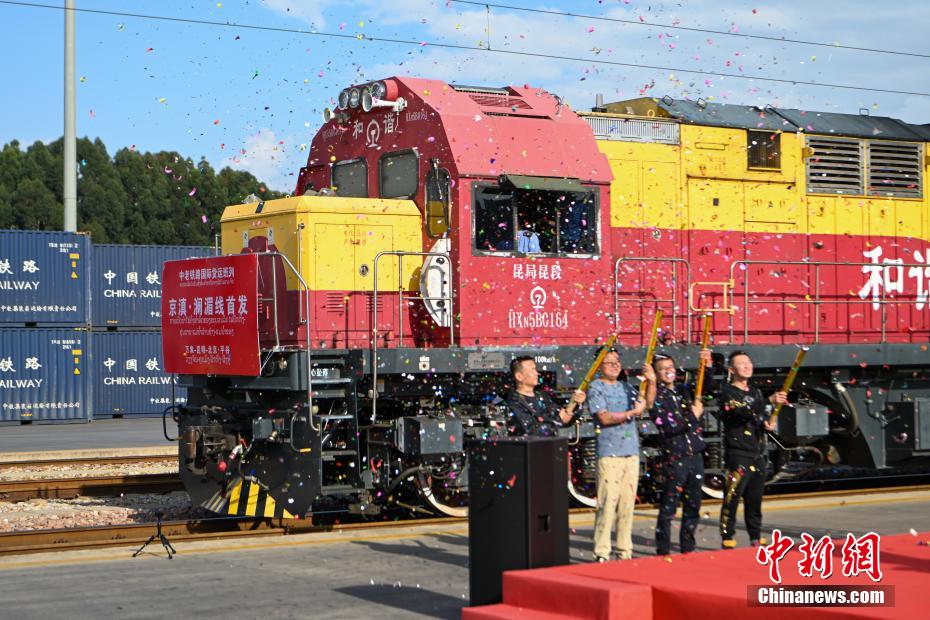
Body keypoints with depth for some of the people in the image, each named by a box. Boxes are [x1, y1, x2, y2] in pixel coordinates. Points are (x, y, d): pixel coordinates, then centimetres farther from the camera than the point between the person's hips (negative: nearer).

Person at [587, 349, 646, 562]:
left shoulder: (625, 387, 19)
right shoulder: (596, 388, 1)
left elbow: (645, 402, 5)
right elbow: (604, 417, -11)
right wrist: (632, 412, -12)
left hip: (631, 451, 6)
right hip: (609, 453, -6)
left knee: (628, 502, 7)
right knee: (607, 502, -9)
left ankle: (625, 550, 13)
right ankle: (602, 553, -6)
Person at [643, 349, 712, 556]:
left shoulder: (684, 390, 13)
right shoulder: (656, 396, -4)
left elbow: (705, 386, -2)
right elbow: (668, 426, -18)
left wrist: (707, 367, -18)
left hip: (695, 456, 6)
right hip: (673, 459, -6)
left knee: (693, 507, 11)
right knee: (668, 508, -3)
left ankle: (688, 549, 21)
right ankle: (663, 552, 3)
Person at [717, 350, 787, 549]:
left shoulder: (755, 392, 19)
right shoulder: (726, 392, -5)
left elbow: (764, 418, 24)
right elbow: (742, 411, -22)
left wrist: (766, 424, -1)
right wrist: (770, 400, -31)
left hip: (758, 454, 7)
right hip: (737, 453, -7)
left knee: (755, 499, 11)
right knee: (732, 498, -10)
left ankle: (756, 538, 18)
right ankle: (727, 538, -5)